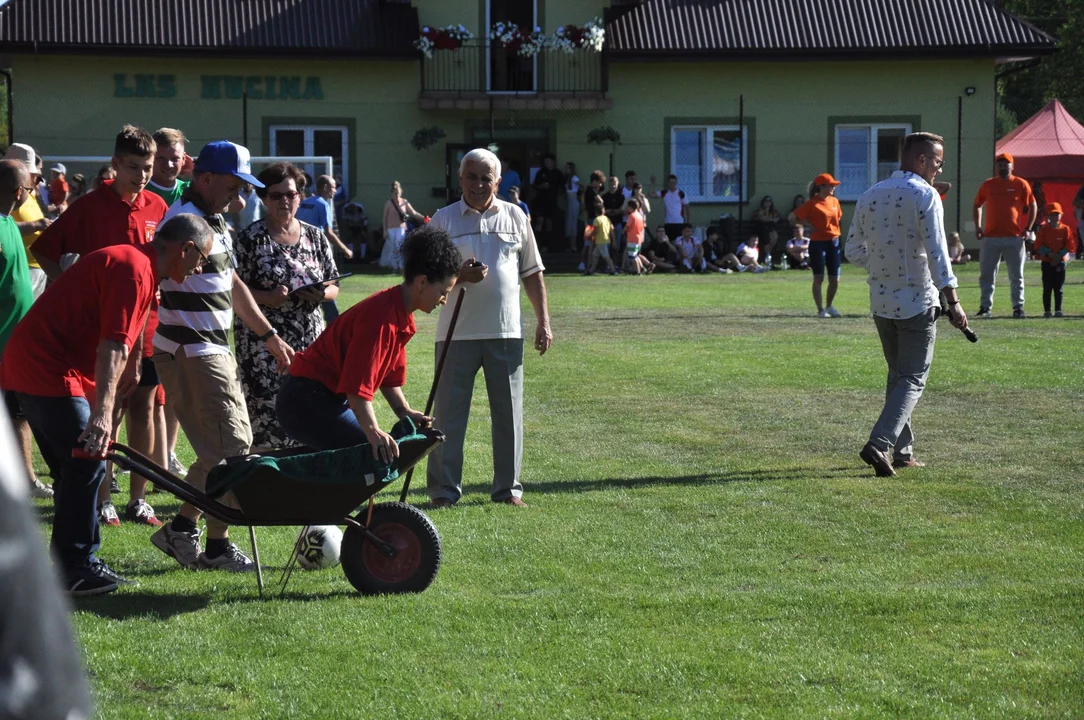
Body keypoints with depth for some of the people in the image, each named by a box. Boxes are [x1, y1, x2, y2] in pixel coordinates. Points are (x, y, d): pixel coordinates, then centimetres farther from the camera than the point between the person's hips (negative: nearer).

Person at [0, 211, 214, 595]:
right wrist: (102, 413, -34)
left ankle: (71, 564, 20)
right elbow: (112, 346, -27)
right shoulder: (134, 270, -17)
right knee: (87, 464, -9)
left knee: (74, 468, 14)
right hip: (47, 370, -11)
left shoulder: (136, 264, 16)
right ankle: (76, 568, -5)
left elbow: (117, 343, 25)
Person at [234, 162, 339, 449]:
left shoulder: (315, 237, 12)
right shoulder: (251, 239, -1)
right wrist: (268, 297, -19)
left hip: (310, 339, 4)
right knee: (267, 415, -11)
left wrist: (320, 294, -7)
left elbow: (334, 287, 15)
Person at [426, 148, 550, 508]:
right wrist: (459, 276, -18)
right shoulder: (443, 219, 3)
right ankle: (444, 489, 8)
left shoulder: (515, 217, 9)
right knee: (448, 414, 1)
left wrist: (543, 320, 7)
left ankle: (508, 487, 16)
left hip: (506, 332, 2)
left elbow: (532, 273, 13)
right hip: (457, 333, -2)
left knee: (509, 413, 6)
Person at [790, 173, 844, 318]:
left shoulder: (834, 201, 6)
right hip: (818, 243, -6)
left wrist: (833, 228, 8)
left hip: (834, 242, 6)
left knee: (835, 280, 7)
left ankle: (829, 306, 27)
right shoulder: (812, 204, -11)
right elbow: (791, 217, -13)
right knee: (819, 278, -1)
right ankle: (820, 310, 6)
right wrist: (809, 223, -9)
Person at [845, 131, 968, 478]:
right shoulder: (924, 195, -12)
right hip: (917, 302, -6)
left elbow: (854, 251, 10)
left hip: (881, 302, 6)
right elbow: (936, 251, -19)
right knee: (913, 379, -1)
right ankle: (879, 444, -18)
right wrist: (953, 301, -21)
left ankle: (902, 452, 19)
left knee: (898, 375, 18)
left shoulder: (869, 196, 7)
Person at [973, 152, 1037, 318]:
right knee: (986, 274, 3)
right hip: (990, 237, 2)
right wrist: (978, 226, 5)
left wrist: (1028, 229, -1)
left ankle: (1018, 307, 9)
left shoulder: (1021, 184, 2)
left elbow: (1033, 206, 6)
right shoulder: (988, 185, 8)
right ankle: (985, 307, 9)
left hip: (1014, 237, -2)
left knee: (1016, 275, 3)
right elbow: (977, 206, 17)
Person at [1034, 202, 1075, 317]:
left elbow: (1069, 246, -3)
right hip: (1047, 262, 0)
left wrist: (1059, 256, -13)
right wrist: (1049, 254, -18)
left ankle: (1058, 310, 7)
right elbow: (1038, 246, -6)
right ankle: (1046, 311, 5)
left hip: (1060, 262, 0)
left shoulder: (1065, 229, 1)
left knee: (1058, 288, 3)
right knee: (1047, 288, 1)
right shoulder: (1043, 230, -1)